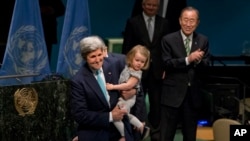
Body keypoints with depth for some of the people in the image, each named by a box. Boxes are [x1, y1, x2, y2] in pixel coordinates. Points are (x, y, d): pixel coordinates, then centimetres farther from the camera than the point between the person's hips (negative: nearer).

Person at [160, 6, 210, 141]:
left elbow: (206, 65, 1)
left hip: (193, 94, 3)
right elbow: (167, 64, -13)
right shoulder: (168, 39, -5)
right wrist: (188, 59, -24)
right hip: (172, 93, -3)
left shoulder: (203, 40, 5)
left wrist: (198, 60, -22)